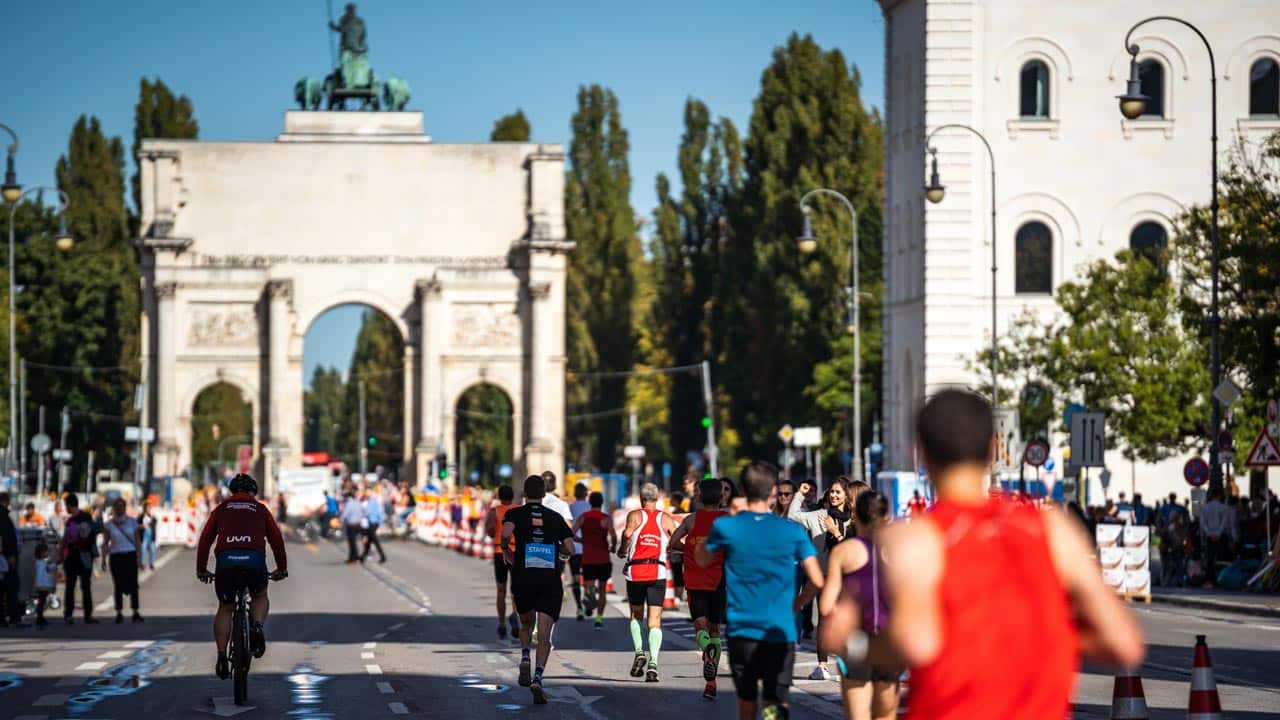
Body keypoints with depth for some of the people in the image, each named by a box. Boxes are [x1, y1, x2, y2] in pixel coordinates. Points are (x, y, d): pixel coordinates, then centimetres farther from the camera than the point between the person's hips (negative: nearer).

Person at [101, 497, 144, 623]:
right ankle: (119, 614, 5)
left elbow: (137, 541, 6)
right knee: (118, 586, 0)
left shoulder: (132, 522, 6)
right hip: (116, 556, 0)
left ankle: (135, 613, -4)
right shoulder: (109, 524, 5)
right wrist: (104, 559, -5)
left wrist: (139, 558, 0)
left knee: (133, 584, -8)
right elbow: (105, 543, 4)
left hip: (130, 556, 0)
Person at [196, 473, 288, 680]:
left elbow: (205, 539, 19)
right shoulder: (260, 510, 22)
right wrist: (282, 568, 30)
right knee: (260, 597, 27)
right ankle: (257, 627, -3)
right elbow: (276, 539, 20)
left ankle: (221, 656, 6)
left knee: (225, 608, 18)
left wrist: (201, 570, 27)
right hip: (254, 560, 0)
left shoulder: (221, 509, 23)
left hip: (226, 560, 0)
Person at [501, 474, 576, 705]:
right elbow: (570, 549, 5)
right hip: (550, 580, 0)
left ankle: (525, 658, 2)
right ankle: (538, 677, -21)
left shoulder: (515, 513, 5)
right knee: (544, 636, -3)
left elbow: (506, 533, -16)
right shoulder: (555, 517, 11)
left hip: (523, 576, 0)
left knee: (526, 623, 26)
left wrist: (507, 552, 3)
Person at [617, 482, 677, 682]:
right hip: (658, 572, 0)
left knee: (636, 615, 20)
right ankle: (653, 662, -19)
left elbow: (627, 534, -15)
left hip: (635, 571, 0)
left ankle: (638, 651, 2)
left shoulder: (635, 515, 2)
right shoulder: (666, 519, 7)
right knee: (655, 620, -2)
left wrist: (622, 551, 3)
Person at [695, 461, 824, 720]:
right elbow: (818, 581, -5)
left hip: (741, 629, 1)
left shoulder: (726, 527, -4)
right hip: (780, 630, -1)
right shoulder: (793, 531, -3)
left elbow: (701, 560, 16)